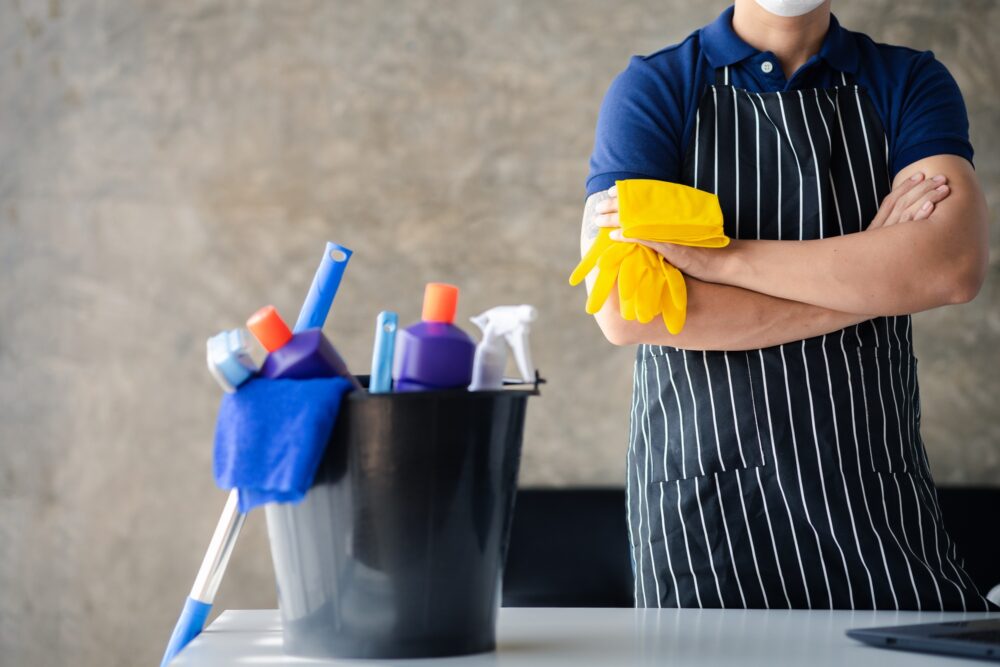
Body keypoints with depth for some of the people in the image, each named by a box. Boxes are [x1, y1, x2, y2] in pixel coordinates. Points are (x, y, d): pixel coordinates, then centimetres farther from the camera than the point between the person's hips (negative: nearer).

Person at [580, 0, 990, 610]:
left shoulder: (912, 83, 6)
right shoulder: (653, 89, 0)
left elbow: (955, 266, -14)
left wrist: (717, 257, -16)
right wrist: (870, 280, -11)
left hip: (880, 504, 2)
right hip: (705, 505, -2)